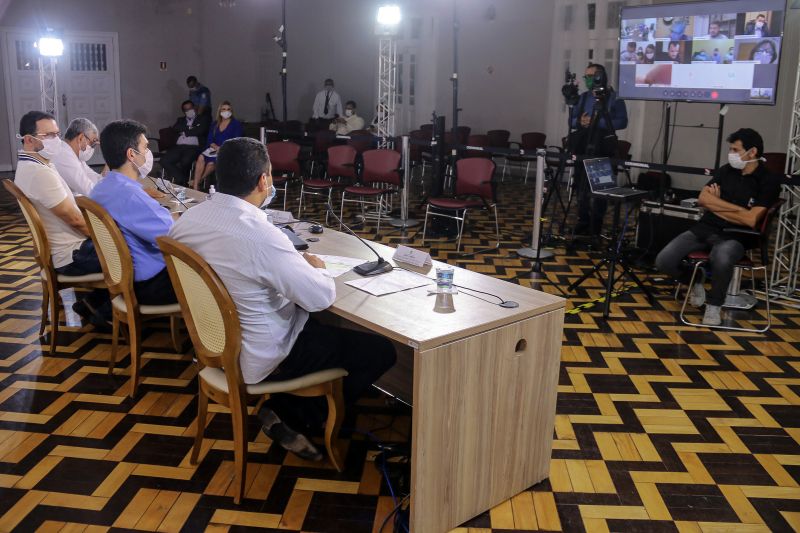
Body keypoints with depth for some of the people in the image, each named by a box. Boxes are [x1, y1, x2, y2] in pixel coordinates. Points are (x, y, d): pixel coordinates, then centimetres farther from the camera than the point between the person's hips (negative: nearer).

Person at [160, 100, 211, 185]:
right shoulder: (181, 120, 29)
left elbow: (201, 130, -3)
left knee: (185, 162, -35)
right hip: (179, 146, 4)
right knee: (164, 160, -24)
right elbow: (175, 128, 9)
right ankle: (182, 180, -19)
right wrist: (189, 128, 0)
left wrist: (185, 132, 5)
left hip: (194, 147, -4)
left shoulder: (203, 119, 16)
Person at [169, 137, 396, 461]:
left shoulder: (186, 220, -6)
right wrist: (316, 267, -4)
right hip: (260, 358, -8)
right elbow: (322, 297, -24)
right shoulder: (260, 235, -31)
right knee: (381, 351, 2)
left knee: (325, 325, 28)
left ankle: (284, 408, 18)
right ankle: (290, 416, 10)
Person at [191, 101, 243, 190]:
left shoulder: (236, 124, 6)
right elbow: (209, 140, 12)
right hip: (214, 149, 4)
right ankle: (195, 186, -32)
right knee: (201, 157, -28)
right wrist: (216, 147, -10)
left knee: (211, 162, -33)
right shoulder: (215, 124, 20)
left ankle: (200, 180, -12)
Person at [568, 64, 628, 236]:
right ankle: (583, 224, 17)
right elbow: (571, 120, 14)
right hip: (582, 147, 5)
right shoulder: (583, 97, 16)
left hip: (603, 149, -5)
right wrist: (580, 121, -10)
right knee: (581, 186, 7)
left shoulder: (614, 97, -1)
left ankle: (595, 228, 5)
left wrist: (596, 122, -18)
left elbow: (622, 122, -10)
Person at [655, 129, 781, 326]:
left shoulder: (769, 182, -5)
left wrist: (716, 206, -3)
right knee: (663, 261, -16)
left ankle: (714, 305, -11)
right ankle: (695, 282, 17)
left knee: (721, 259, -41)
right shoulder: (726, 170, 9)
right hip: (705, 228, 5)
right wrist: (738, 208, -9)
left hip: (735, 237, -5)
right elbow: (703, 198, -1)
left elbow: (750, 220, -15)